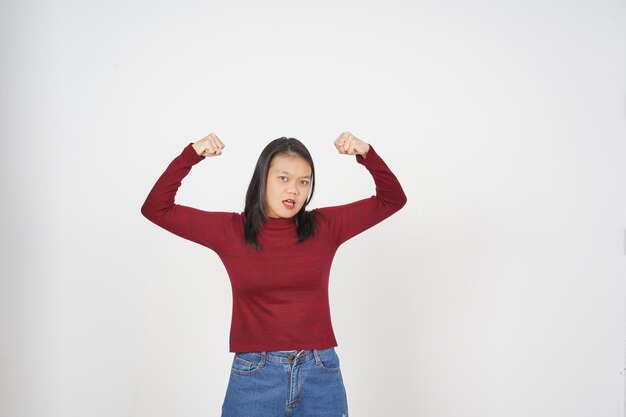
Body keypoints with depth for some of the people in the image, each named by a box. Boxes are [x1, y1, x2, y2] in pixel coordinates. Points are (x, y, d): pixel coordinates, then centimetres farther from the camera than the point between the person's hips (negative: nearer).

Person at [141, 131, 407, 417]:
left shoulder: (324, 226, 3)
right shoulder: (230, 231, 1)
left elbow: (393, 199, 8)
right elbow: (156, 208, 0)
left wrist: (366, 154, -7)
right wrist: (192, 154, -9)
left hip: (320, 374, 1)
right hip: (254, 375, -1)